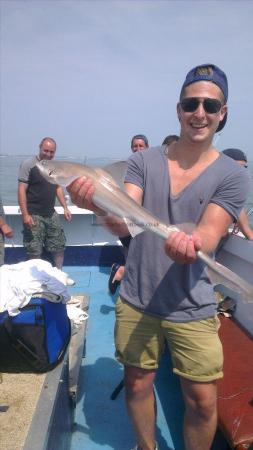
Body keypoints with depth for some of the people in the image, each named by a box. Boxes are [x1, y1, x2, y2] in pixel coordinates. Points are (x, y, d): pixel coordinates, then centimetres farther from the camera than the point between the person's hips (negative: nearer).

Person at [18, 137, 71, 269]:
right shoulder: (29, 164, -9)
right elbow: (21, 190, -13)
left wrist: (65, 208, 10)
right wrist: (25, 215, -20)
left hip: (51, 215, 6)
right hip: (34, 216, -6)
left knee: (59, 247, 11)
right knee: (35, 252, -5)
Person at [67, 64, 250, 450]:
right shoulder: (143, 162, -2)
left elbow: (209, 235, -18)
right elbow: (124, 223, -14)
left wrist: (191, 245, -42)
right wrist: (100, 206, -38)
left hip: (192, 308, -1)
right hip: (136, 301, 2)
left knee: (202, 401, 7)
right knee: (137, 384, 17)